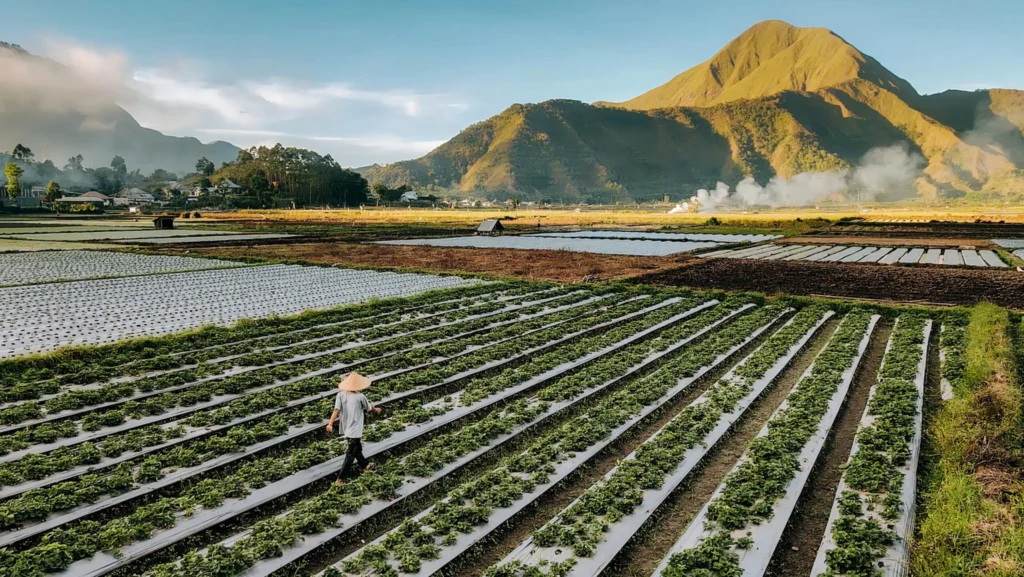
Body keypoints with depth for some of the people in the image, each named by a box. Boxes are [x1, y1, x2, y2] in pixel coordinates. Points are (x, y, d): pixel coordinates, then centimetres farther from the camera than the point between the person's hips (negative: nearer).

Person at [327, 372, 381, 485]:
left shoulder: (341, 394, -7)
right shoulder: (360, 397, -16)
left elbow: (336, 410, -17)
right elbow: (369, 408, 2)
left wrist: (330, 424, -23)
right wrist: (376, 410, 23)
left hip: (346, 428, 6)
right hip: (355, 430, -6)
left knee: (356, 448, 26)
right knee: (350, 455, 2)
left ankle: (365, 465, 47)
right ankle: (339, 479, -1)